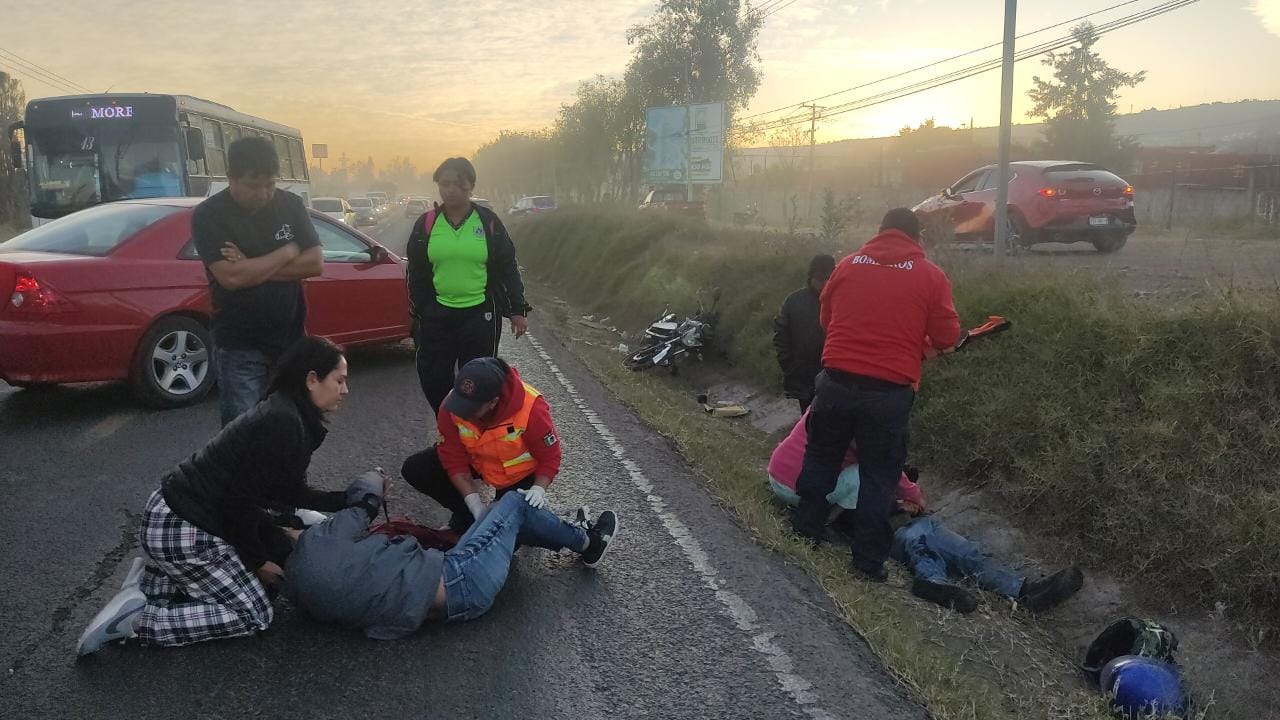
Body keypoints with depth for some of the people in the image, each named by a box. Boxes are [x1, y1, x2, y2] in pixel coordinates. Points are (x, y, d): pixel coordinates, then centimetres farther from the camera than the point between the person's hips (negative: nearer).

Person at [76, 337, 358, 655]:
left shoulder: (289, 416, 8)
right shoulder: (282, 423, -23)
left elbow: (293, 493, 15)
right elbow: (241, 500, -21)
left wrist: (350, 500, 12)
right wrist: (257, 560, -8)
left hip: (182, 511, 10)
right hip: (180, 529, -10)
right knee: (254, 615, 0)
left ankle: (155, 579, 14)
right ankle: (137, 618, -4)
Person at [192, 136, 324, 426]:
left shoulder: (291, 205, 2)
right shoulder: (209, 215, -9)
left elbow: (315, 263, -6)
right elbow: (230, 277, -22)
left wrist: (253, 268, -15)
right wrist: (288, 252, -12)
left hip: (291, 340, 3)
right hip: (239, 348, -3)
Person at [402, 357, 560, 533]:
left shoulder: (531, 408, -36)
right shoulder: (451, 406, -27)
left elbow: (550, 456, -23)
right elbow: (453, 458, -18)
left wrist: (539, 489, -38)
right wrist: (473, 501, -26)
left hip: (519, 473, -3)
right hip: (476, 461, 4)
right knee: (415, 470, -13)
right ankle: (467, 514, 5)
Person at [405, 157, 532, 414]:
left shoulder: (488, 221, -1)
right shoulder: (426, 224, 4)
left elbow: (508, 267, 3)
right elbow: (417, 274, 9)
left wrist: (517, 309, 0)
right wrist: (418, 313, 8)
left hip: (480, 315, -2)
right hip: (437, 315, 2)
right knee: (433, 378, 3)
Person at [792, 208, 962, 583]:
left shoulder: (848, 264, 7)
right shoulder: (931, 275, 0)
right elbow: (947, 337, 0)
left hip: (837, 380, 2)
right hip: (890, 391, -2)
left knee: (822, 457, 21)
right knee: (879, 474, 10)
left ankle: (807, 528, 33)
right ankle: (868, 559, 15)